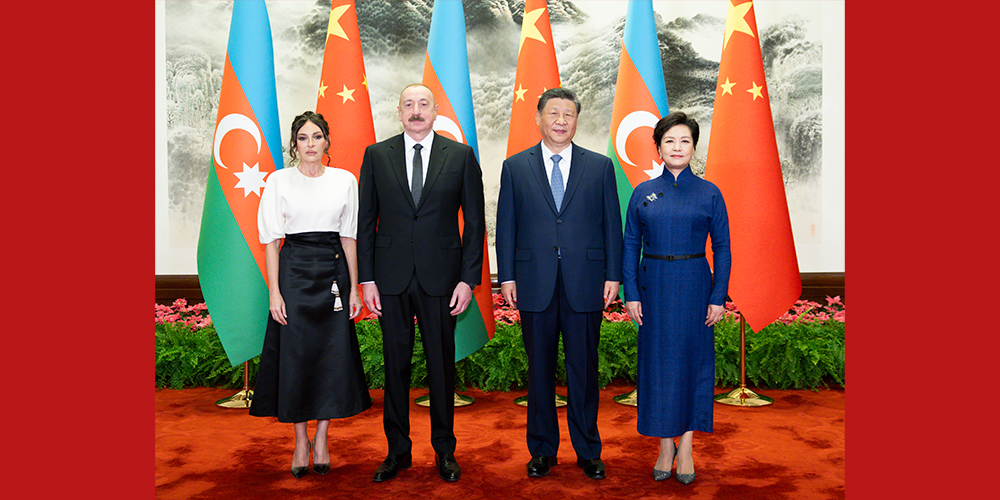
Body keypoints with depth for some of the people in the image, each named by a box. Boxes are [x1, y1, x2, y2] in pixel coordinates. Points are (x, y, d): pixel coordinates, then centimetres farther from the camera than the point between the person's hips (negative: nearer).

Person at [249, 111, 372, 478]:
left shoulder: (345, 180, 6)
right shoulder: (279, 181, 2)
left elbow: (349, 237, 7)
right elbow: (271, 240, 0)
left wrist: (354, 288, 2)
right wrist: (274, 292, -7)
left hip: (334, 272, 1)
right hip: (294, 272, -1)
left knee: (334, 354, 2)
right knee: (295, 355, 1)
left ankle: (321, 437, 19)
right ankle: (300, 440, 18)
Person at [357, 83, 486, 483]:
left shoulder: (461, 156, 3)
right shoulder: (376, 155, 6)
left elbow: (474, 222, 2)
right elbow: (365, 221, 6)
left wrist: (468, 278, -5)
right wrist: (366, 278, -1)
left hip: (440, 278, -1)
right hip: (391, 278, 1)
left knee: (442, 365, 8)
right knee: (395, 365, 9)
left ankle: (444, 450, 24)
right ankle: (398, 450, 24)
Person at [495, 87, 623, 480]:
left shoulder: (600, 166, 8)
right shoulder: (515, 167, 7)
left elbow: (612, 224, 7)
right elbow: (506, 226, 6)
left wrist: (613, 274, 0)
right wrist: (507, 277, 0)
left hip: (585, 285, 0)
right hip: (535, 285, 0)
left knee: (584, 370, 7)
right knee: (539, 370, 9)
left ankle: (588, 452, 22)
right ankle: (542, 450, 24)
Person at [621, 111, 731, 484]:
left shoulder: (709, 194, 1)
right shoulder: (643, 193, 4)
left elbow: (722, 249, 1)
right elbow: (630, 246, 4)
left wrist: (718, 297, -5)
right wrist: (631, 294, -3)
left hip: (694, 286, -1)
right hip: (654, 285, 1)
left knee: (692, 359, 4)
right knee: (657, 360, 5)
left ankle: (685, 446, 18)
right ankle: (665, 445, 20)